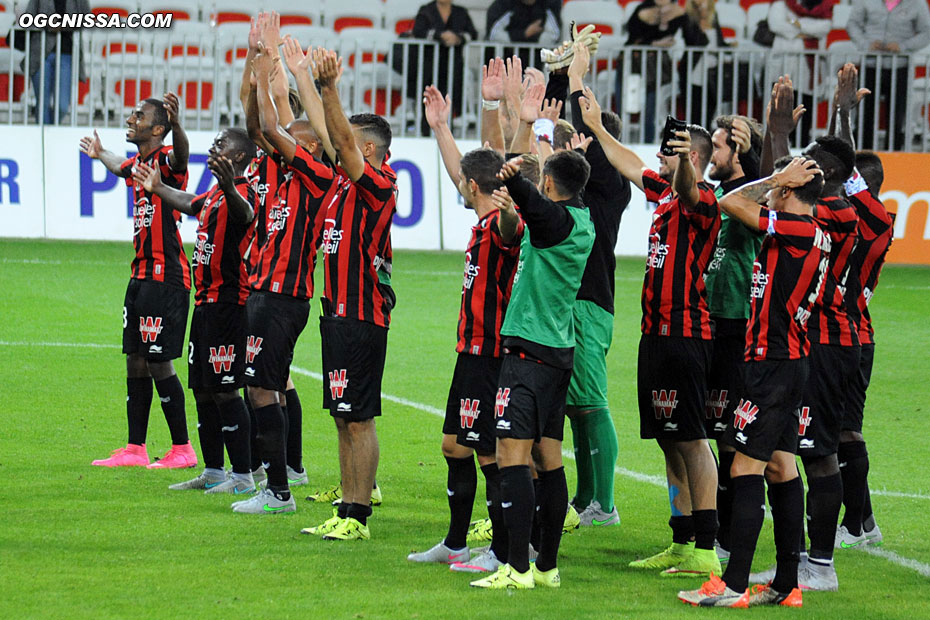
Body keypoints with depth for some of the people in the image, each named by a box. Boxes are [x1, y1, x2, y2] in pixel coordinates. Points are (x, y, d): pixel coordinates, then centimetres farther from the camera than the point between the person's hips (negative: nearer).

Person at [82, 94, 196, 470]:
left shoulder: (166, 160, -12)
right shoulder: (137, 164, 14)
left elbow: (181, 154, -38)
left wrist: (176, 125, -59)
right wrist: (100, 154, 61)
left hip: (166, 278, -9)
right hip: (142, 274, 9)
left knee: (159, 362, -6)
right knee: (136, 361, 12)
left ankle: (182, 449, 2)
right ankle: (135, 449, 18)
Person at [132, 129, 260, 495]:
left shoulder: (241, 193, -14)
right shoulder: (212, 195, 16)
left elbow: (244, 213, -39)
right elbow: (188, 204, 39)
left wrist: (229, 188, -60)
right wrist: (157, 188, 53)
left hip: (227, 304, -10)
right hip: (206, 301, 10)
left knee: (224, 390, -9)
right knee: (202, 389, 14)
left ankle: (242, 476, -5)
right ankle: (213, 471, 23)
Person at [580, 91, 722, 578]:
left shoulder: (701, 200, -12)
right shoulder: (665, 191, 15)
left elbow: (689, 193, -36)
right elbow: (632, 167, 32)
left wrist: (684, 162, -55)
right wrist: (596, 127, 38)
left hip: (684, 333, -10)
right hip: (658, 332, 10)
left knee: (689, 439, -10)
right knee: (670, 442, 11)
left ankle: (705, 550, -11)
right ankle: (682, 545, 16)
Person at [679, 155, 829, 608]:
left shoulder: (798, 230, -16)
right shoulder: (814, 235, 12)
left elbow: (731, 203, -14)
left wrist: (778, 179, -6)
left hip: (773, 363, -10)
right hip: (788, 362, 10)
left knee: (747, 467, -9)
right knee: (780, 466, 12)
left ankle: (734, 585, -10)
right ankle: (786, 585, 14)